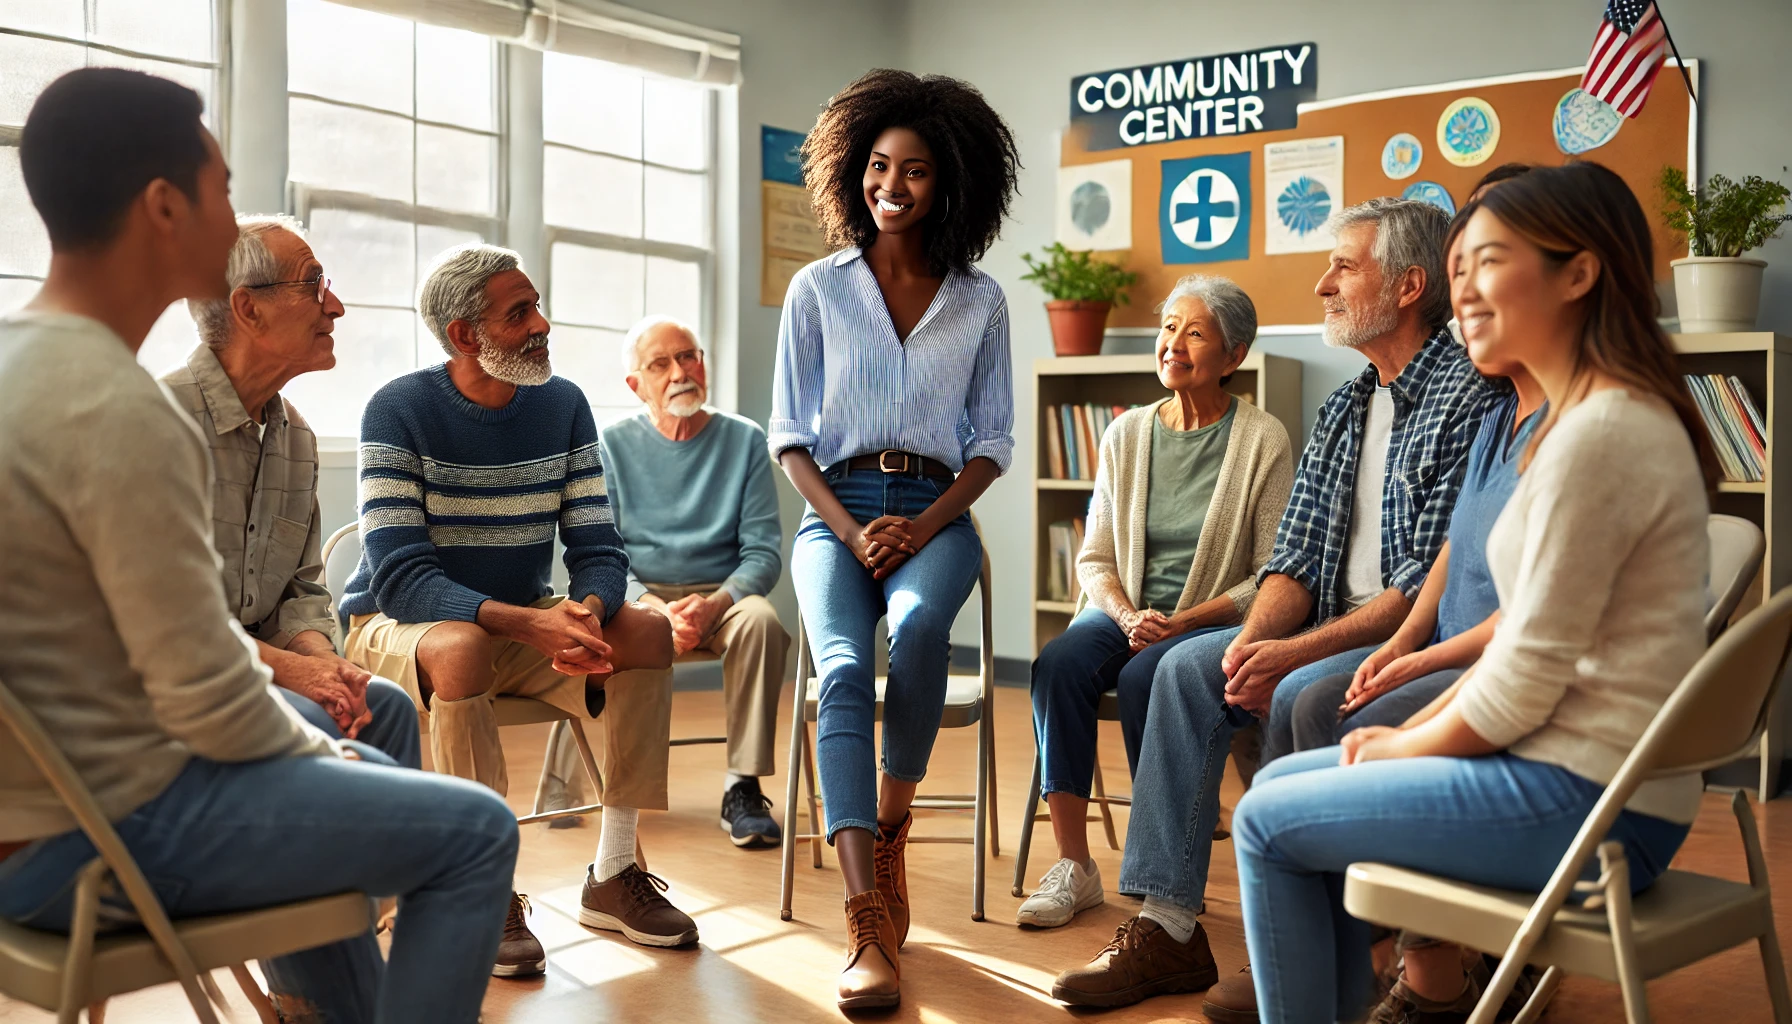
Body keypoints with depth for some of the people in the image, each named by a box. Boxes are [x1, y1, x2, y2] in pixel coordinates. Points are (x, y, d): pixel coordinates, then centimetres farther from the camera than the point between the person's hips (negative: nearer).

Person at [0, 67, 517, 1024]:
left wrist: (304, 728, 9)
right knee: (474, 830, -3)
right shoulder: (117, 407, -26)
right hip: (99, 834, -9)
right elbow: (208, 702, -24)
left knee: (366, 775, 28)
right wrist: (314, 745, -4)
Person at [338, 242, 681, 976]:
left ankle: (613, 875, -11)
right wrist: (530, 622, -39)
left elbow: (597, 551, -4)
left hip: (521, 625, 5)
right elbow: (399, 579, -25)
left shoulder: (564, 406, -2)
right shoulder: (400, 411, -16)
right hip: (396, 628, -4)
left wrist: (587, 613, -29)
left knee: (647, 631, -19)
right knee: (460, 647, -37)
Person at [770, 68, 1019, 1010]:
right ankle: (869, 927, -35)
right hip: (836, 509, 0)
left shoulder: (979, 300, 9)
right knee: (844, 671, -29)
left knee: (918, 626, -35)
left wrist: (924, 523, -9)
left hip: (935, 512, 0)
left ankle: (890, 829, -12)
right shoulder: (818, 289, 8)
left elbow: (993, 439, 8)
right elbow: (789, 434, 6)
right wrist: (850, 528, -9)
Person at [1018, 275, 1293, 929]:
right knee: (1057, 665, -27)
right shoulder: (1127, 434, 10)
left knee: (1143, 676, -33)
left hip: (1213, 623, -3)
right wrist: (1128, 615, -10)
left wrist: (1182, 622, -17)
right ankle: (1072, 867, -20)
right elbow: (1095, 557, 10)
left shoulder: (1262, 441, -3)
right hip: (1123, 611, 4)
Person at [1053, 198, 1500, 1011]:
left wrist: (1296, 651, -24)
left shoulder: (1465, 401, -14)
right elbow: (1297, 555, 9)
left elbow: (1431, 584, -20)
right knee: (1187, 669, -8)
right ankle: (1166, 927, -8)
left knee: (1296, 698, -31)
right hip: (1338, 632, 8)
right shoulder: (1344, 408, 14)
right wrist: (1252, 638, -11)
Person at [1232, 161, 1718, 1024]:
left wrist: (1406, 745, -4)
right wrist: (1413, 730, 6)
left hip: (1588, 804, -10)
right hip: (1592, 775, 10)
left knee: (1268, 822, -2)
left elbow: (1524, 682, -20)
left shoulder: (1598, 433, -21)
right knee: (1286, 782, 15)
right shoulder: (1612, 413, 12)